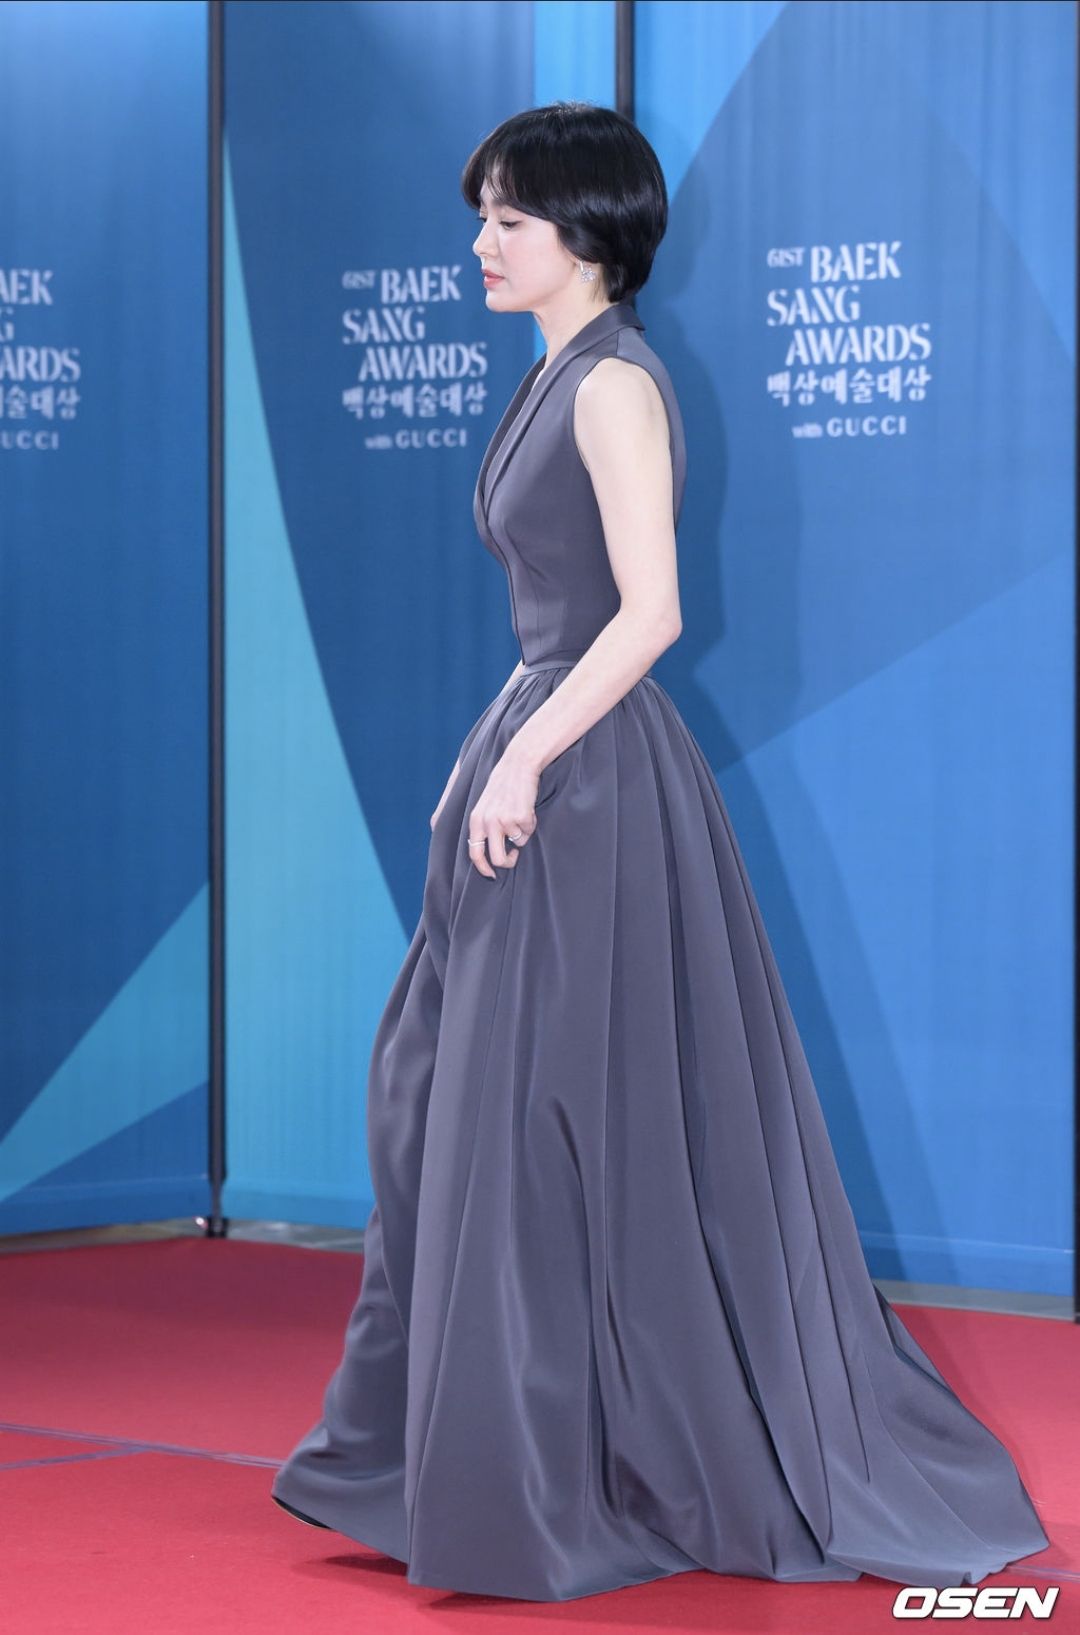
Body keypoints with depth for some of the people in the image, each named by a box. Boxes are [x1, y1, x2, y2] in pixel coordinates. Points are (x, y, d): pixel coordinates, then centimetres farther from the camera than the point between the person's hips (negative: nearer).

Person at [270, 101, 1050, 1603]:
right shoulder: (560, 378, 15)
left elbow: (650, 611, -21)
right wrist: (493, 759, 17)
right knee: (447, 1094, 13)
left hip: (595, 787, -10)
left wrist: (524, 762, -19)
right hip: (543, 769, 10)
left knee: (571, 1123, -4)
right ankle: (463, 1448, 24)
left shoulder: (615, 382, -14)